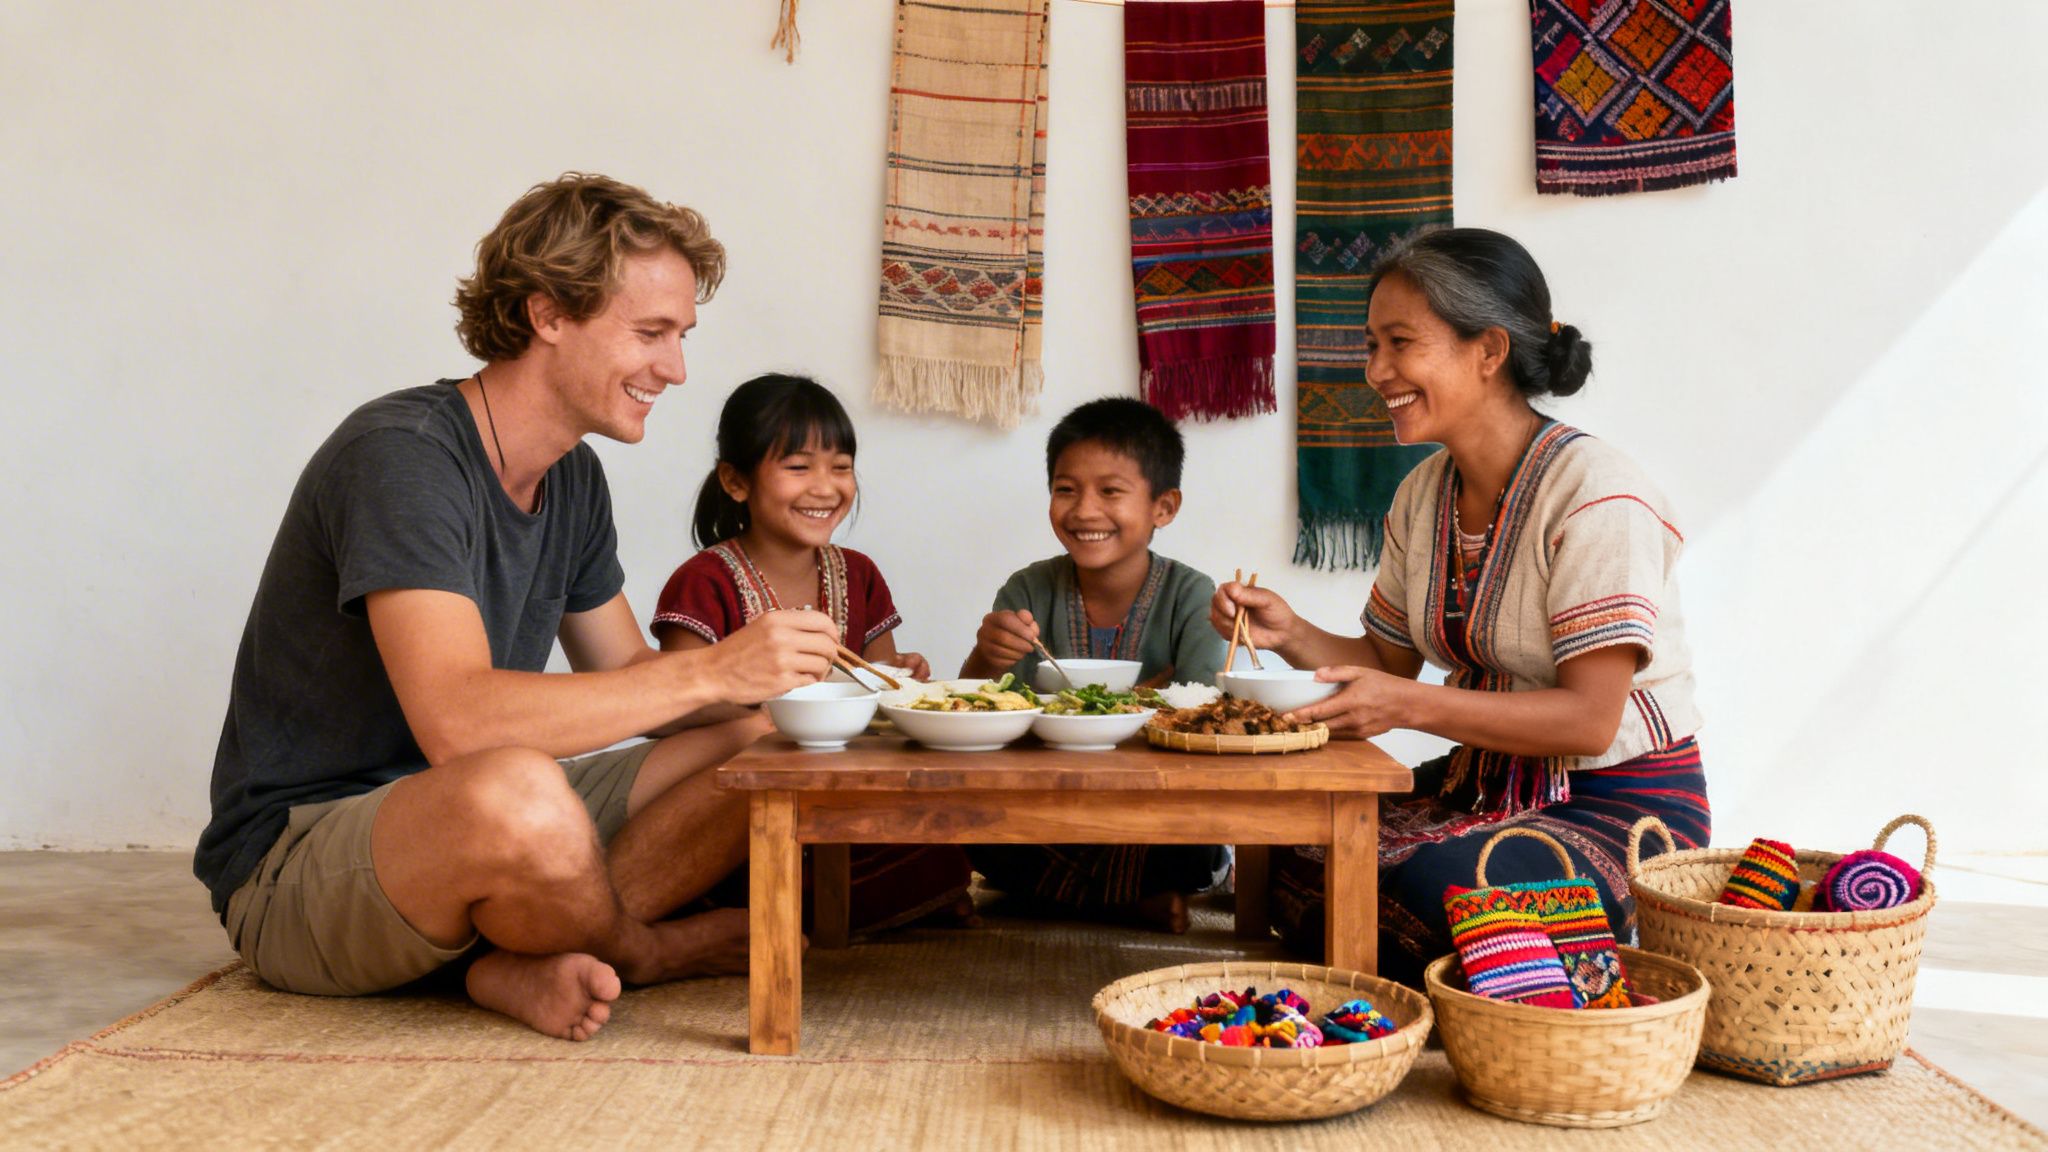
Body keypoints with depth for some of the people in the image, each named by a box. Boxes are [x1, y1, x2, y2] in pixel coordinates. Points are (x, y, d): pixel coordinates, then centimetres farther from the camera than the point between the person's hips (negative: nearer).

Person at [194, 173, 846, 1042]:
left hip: (473, 838, 9)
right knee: (516, 794, -41)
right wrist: (710, 670, -30)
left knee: (766, 747, -1)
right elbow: (458, 720, -34)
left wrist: (779, 677, -6)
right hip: (294, 863, -8)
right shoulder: (402, 456, -21)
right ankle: (638, 951, -6)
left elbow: (623, 679, 14)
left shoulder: (572, 477, 7)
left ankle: (530, 963, -15)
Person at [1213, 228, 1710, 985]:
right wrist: (1292, 635, -8)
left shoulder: (1594, 496, -18)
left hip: (1622, 803, -6)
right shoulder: (1425, 495, 6)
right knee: (1293, 863, -17)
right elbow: (1388, 661, 12)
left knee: (1427, 891, -31)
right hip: (1486, 782, 6)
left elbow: (1590, 718, -23)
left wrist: (1410, 706, -31)